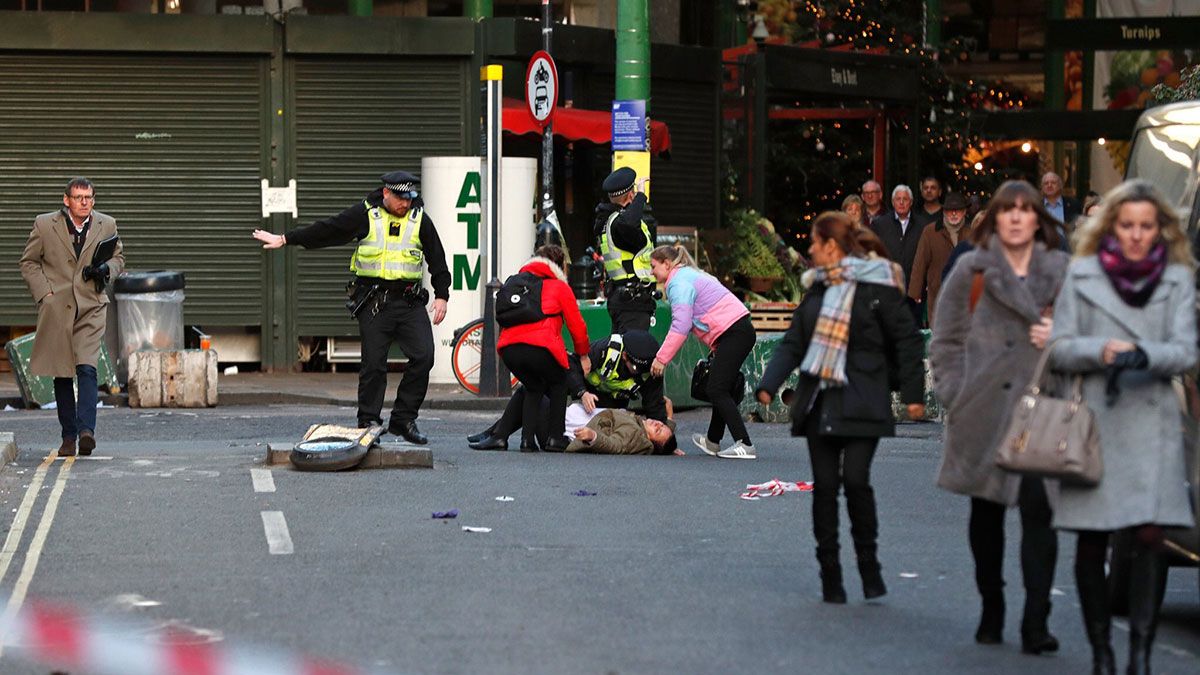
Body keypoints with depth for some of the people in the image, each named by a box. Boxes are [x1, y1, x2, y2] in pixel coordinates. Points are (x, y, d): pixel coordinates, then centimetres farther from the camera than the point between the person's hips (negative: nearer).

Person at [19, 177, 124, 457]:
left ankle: (86, 430, -23)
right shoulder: (45, 225, 0)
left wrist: (106, 269, -5)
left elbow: (118, 257, 18)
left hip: (91, 308, 0)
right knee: (62, 374, 6)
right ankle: (68, 435, 15)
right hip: (56, 308, 0)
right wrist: (44, 294, -5)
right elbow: (29, 262, 7)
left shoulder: (106, 225, 5)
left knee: (87, 368, -17)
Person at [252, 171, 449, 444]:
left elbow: (437, 259, 14)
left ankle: (403, 419, 3)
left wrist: (442, 296, 7)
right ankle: (368, 424, 7)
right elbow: (324, 231, 6)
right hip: (374, 301, -2)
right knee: (373, 363, -3)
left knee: (423, 356, -9)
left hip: (410, 301, 2)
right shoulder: (365, 214, 1)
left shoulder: (420, 219, 7)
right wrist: (285, 239, 7)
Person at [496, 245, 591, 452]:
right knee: (558, 384, 23)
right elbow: (576, 324, 14)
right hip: (540, 347, -4)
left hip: (508, 348, 4)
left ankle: (527, 439, 11)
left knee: (533, 388, 28)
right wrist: (584, 356, 27)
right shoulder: (559, 287, 14)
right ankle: (555, 438, 15)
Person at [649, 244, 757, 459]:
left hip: (733, 333, -10)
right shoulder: (688, 275, 25)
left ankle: (744, 445, -19)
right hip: (740, 330, 10)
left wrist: (661, 358, -14)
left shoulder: (678, 282, -8)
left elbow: (681, 326, -17)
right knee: (720, 390, 19)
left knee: (717, 391, -12)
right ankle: (713, 441, 30)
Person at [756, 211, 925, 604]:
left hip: (861, 404, -6)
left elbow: (907, 339, -1)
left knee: (855, 479, -14)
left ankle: (869, 564, 4)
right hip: (818, 401, 6)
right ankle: (830, 575, 9)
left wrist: (913, 394, -4)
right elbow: (793, 343, 14)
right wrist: (768, 385, 1)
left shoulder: (877, 287, -4)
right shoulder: (817, 289, 14)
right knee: (824, 485, 3)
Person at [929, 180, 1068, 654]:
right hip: (984, 413, 1)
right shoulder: (973, 270, 6)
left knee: (1038, 509, -12)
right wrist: (955, 393, -2)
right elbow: (946, 339, 8)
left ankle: (1036, 623, -12)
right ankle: (991, 611, 24)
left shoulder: (1062, 272, 7)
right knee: (986, 512, 10)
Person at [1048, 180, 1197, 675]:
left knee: (1150, 535, -11)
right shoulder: (1082, 276, 7)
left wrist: (1144, 355, -21)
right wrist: (1100, 351, -14)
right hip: (1093, 420, 0)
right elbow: (1059, 350, 5)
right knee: (1091, 541, 1)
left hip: (1152, 423, 0)